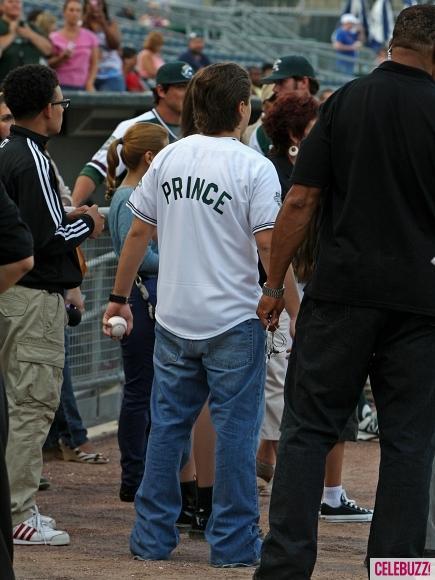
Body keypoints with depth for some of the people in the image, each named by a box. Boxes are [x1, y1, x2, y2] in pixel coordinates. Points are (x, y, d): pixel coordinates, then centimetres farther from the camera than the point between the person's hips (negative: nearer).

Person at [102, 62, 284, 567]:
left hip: (173, 319, 5)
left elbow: (138, 231, 9)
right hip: (233, 320, -5)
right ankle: (233, 542, 2)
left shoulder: (168, 158, 5)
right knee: (235, 430, 1)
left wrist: (119, 297, 18)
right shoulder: (254, 168, -11)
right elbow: (268, 243, -17)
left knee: (167, 426, 10)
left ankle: (152, 536, 12)